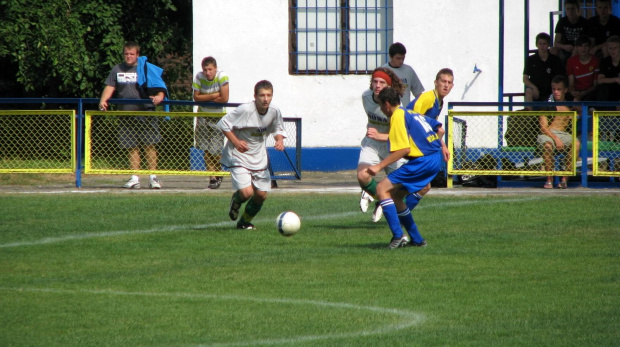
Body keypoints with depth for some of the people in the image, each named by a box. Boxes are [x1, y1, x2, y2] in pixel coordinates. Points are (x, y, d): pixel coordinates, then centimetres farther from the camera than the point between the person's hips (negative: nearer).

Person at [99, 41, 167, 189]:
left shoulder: (147, 69, 4)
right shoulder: (117, 70, 13)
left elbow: (159, 87, 0)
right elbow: (110, 87, 9)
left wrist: (159, 96, -22)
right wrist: (103, 100, -10)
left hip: (145, 113, -3)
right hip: (126, 115, 3)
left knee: (150, 145, -5)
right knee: (132, 147, 3)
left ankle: (153, 177, -1)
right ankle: (135, 178, 7)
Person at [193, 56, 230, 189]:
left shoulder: (222, 77, -18)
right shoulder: (199, 77, -8)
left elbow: (224, 99, -22)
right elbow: (196, 97, -11)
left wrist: (206, 98, -14)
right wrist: (213, 96, -19)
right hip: (203, 116, 3)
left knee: (216, 150, -6)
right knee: (206, 149, -2)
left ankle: (218, 175, 17)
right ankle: (212, 177, 5)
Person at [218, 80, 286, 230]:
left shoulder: (274, 113, -6)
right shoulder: (245, 110, -22)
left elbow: (278, 129, 14)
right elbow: (223, 123, -14)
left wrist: (279, 139, -8)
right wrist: (236, 142, -20)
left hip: (259, 158, 6)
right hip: (239, 157, -6)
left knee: (261, 195, 3)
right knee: (247, 192, -19)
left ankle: (245, 221, 29)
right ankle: (236, 201, 20)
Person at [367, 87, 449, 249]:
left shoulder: (397, 117, -9)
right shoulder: (411, 114, 20)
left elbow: (403, 149, -18)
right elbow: (439, 129, 26)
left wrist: (379, 166, -17)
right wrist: (441, 146, 44)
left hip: (423, 161, -10)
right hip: (435, 159, 10)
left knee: (382, 189, -11)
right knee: (395, 195, 16)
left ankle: (398, 236, -18)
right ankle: (416, 239, 17)